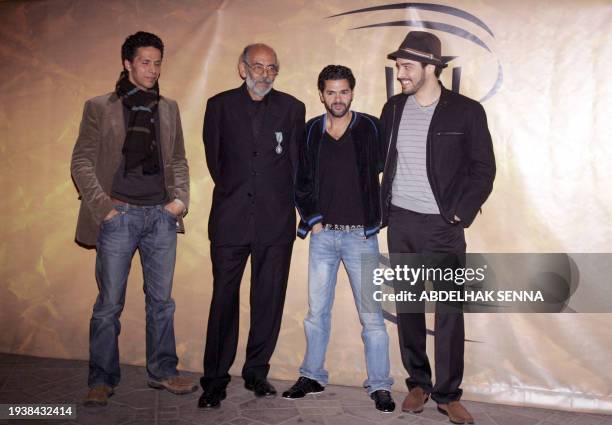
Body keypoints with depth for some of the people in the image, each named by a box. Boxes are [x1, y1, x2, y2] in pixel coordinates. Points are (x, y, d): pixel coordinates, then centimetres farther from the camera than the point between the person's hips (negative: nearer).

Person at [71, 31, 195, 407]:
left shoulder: (169, 108, 14)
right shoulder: (100, 107, 3)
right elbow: (82, 163, 0)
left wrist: (181, 198, 2)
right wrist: (102, 207, -9)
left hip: (162, 216, 3)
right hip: (119, 216, -3)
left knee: (162, 300, 10)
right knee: (109, 303, 3)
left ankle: (163, 372, 23)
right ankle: (102, 380, 17)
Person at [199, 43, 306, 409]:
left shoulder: (292, 108, 6)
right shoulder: (220, 105, 7)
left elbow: (296, 162, 11)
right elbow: (214, 157, 13)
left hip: (276, 220, 1)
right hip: (230, 218, 0)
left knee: (269, 300, 6)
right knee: (224, 299, 2)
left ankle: (257, 372, 22)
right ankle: (215, 379, 14)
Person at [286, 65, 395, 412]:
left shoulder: (371, 128, -2)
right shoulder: (311, 132, 6)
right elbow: (301, 181, 9)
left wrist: (378, 215, -4)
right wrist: (313, 218, 1)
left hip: (361, 235, -2)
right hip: (323, 234, 3)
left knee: (371, 313, 1)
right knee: (317, 311, 11)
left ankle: (380, 385, 14)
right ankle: (313, 376, 27)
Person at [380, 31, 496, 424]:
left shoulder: (466, 111, -5)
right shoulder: (393, 108, 6)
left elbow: (484, 168, -2)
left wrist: (460, 214, -9)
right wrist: (382, 209, 6)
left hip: (443, 226, -3)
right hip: (401, 223, 3)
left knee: (450, 311, 1)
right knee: (407, 306, 9)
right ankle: (418, 383, 24)